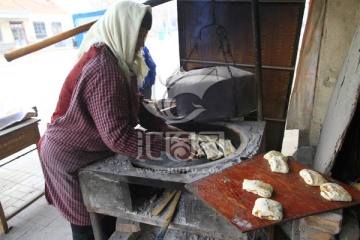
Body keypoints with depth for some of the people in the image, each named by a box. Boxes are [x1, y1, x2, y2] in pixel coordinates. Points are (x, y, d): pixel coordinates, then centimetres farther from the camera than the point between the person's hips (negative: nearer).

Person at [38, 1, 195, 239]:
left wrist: (164, 127, -7)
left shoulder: (115, 58, 1)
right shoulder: (103, 68, -31)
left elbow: (135, 104, 4)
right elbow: (117, 136, -34)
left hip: (93, 149, 9)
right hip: (72, 157, -9)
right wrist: (165, 144, -31)